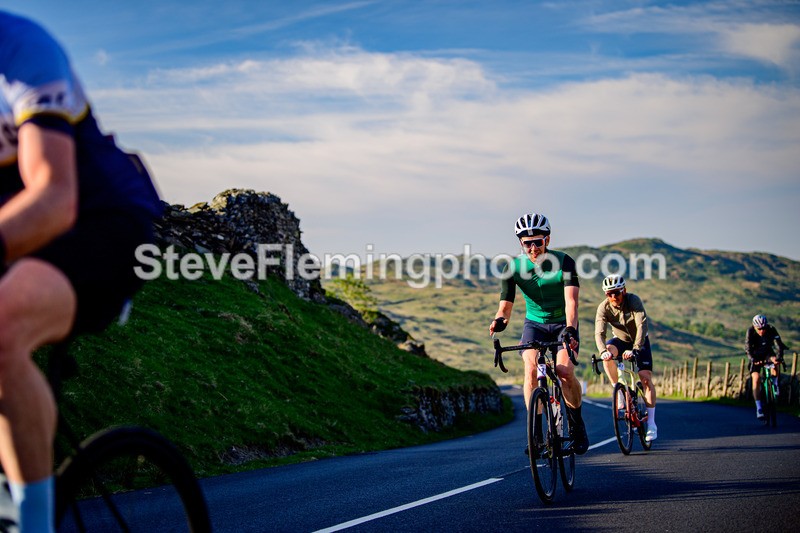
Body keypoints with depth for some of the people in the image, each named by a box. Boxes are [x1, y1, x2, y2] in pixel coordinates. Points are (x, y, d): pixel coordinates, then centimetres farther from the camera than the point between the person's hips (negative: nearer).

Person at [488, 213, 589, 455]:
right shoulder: (513, 267, -14)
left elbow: (571, 300, -31)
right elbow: (505, 305, -15)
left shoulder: (564, 262, -20)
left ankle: (577, 426, 1)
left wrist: (570, 329, -49)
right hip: (534, 324, 2)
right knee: (531, 369, -25)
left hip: (563, 323, -2)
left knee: (565, 371, -24)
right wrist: (499, 320, -39)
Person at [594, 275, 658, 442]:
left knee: (646, 377, -15)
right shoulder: (603, 307, -22)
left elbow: (642, 325, -38)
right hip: (620, 340, 2)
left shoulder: (633, 300, -28)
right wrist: (603, 351, -52)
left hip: (639, 341, -2)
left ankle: (651, 423, -8)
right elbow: (599, 332, -32)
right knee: (608, 354, -32)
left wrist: (635, 349, -52)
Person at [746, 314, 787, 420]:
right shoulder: (750, 331, -24)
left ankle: (775, 385, -13)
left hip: (767, 352, 1)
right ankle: (758, 408, -16)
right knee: (756, 377, -18)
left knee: (774, 361, -34)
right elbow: (748, 348, -29)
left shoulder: (771, 329, -23)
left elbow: (779, 344, -30)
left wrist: (779, 356, -47)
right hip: (756, 356, -1)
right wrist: (753, 359, -46)